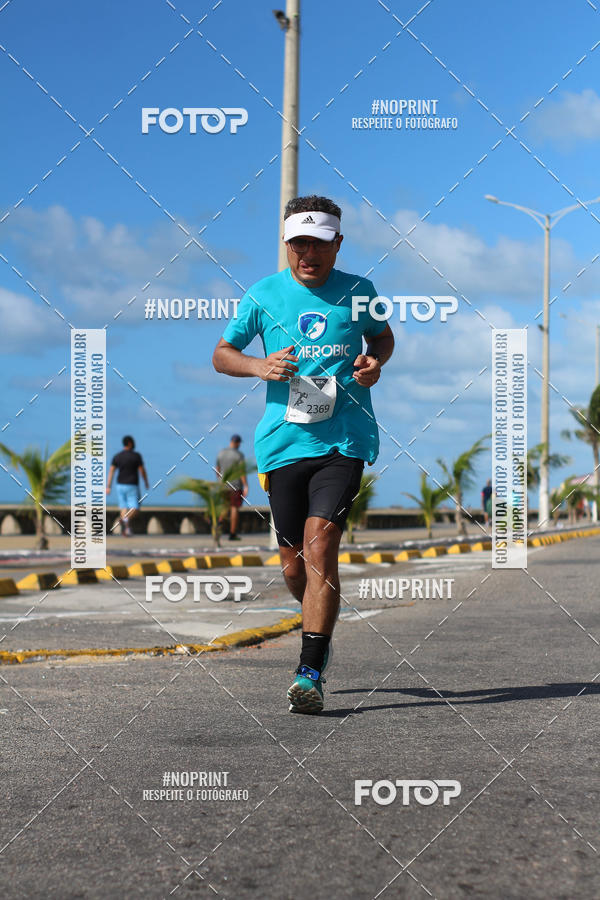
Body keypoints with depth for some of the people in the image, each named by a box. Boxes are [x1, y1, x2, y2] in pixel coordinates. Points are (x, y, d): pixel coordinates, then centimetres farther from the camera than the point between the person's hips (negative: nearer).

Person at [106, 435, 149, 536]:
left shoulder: (117, 456, 4)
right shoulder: (136, 455, -7)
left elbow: (111, 471, -2)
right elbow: (142, 470, -7)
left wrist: (108, 486, -2)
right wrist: (146, 483, 8)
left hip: (120, 486, 4)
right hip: (132, 486, -4)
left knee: (124, 508, 12)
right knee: (134, 509, -3)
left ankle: (124, 531, 1)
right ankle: (125, 519, -35)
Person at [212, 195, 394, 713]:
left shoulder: (358, 292, 5)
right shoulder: (264, 295, 5)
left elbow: (383, 336, 24)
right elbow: (222, 354, 13)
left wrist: (375, 363, 1)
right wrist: (260, 366, -8)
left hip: (343, 441, -2)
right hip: (285, 441, 2)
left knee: (319, 545, -16)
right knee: (294, 564, 7)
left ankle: (310, 674, -13)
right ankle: (323, 626, 40)